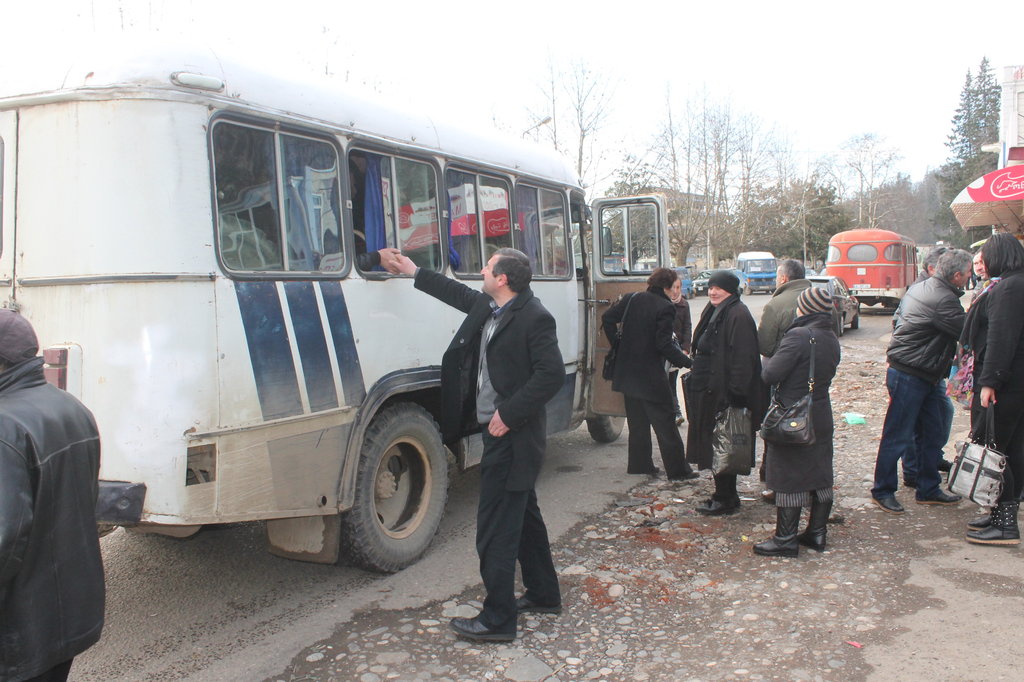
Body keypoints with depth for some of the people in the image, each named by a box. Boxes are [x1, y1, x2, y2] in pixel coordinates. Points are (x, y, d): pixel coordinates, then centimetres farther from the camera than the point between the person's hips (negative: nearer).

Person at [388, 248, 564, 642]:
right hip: (498, 432, 10)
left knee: (496, 528, -5)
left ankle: (497, 620, 6)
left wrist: (510, 414, -23)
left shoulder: (534, 318, -18)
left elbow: (552, 374, -24)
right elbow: (459, 294, 28)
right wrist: (415, 273, 35)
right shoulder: (488, 308, 9)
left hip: (512, 436, -10)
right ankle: (544, 595, 36)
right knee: (524, 516, 20)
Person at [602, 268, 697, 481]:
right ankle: (677, 469, 7)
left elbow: (608, 318, 6)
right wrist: (686, 361, -11)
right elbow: (664, 344, -19)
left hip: (628, 373, 7)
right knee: (665, 423, 2)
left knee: (637, 421, 17)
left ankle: (639, 464, 23)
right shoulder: (665, 308, -15)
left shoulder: (633, 299, 5)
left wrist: (617, 343, 14)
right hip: (651, 376, -7)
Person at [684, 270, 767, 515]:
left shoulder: (738, 316, -16)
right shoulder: (713, 313, 15)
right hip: (709, 391, 10)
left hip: (724, 392, -10)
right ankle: (723, 495, 26)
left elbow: (742, 358, -22)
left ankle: (726, 500, 9)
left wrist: (735, 392, -25)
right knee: (715, 446, 15)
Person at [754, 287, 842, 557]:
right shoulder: (832, 339, 5)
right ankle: (817, 533, 26)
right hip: (821, 418, 8)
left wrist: (768, 361, -2)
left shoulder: (798, 336, -21)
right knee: (820, 475, 15)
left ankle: (786, 540, 8)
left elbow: (770, 375, -21)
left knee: (788, 477, 0)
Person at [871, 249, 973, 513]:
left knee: (935, 434, 15)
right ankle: (882, 491, 10)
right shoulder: (943, 299, -21)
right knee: (898, 437, -1)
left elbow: (898, 317, 19)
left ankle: (928, 490, 25)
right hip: (908, 377, -10)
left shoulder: (919, 288, 9)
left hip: (927, 377, 10)